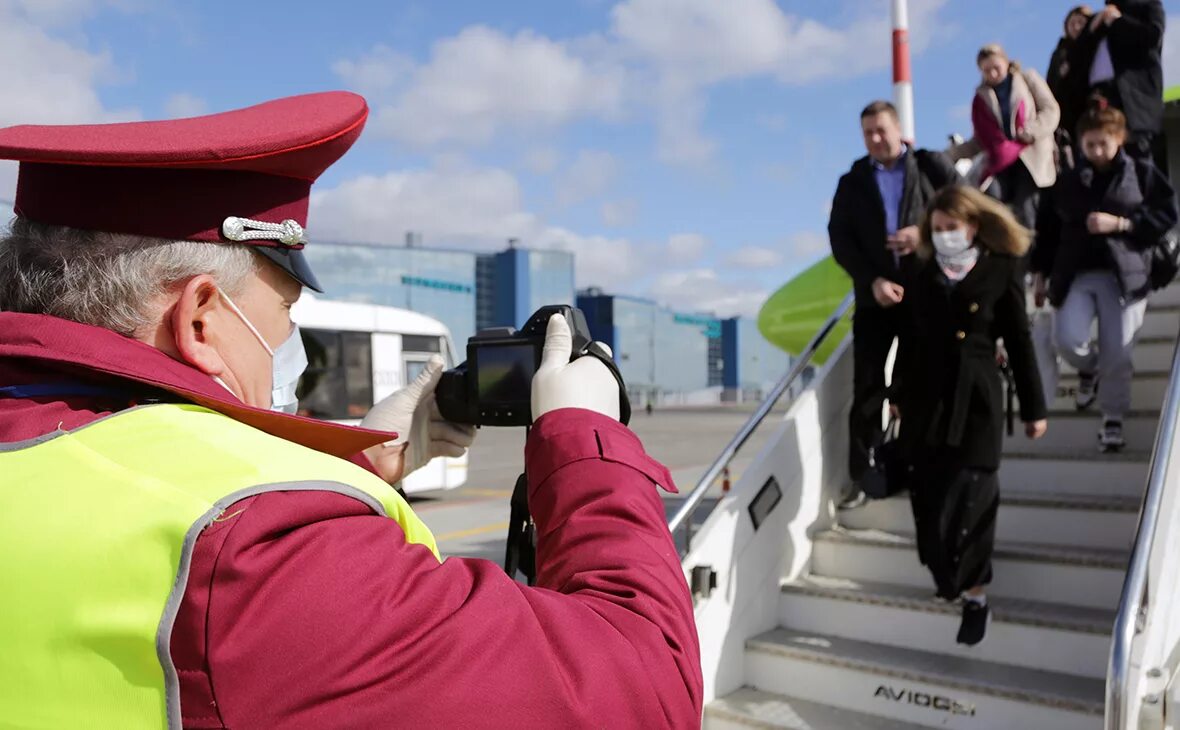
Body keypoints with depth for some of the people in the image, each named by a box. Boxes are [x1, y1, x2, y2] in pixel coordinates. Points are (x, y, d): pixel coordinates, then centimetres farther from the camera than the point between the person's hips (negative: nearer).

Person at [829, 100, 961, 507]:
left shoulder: (932, 167, 7)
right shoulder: (852, 182, 11)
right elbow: (840, 240, 2)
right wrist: (872, 281, -12)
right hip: (875, 297, 1)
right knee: (867, 389, -1)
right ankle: (861, 476, 4)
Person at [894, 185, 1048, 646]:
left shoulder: (1001, 272, -3)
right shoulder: (924, 276, 8)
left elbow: (1020, 344, -1)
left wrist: (1033, 407, 1)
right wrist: (900, 395, 16)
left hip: (976, 400, -4)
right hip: (927, 399, 4)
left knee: (969, 499, -3)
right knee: (929, 498, 6)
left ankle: (972, 593, 12)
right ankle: (951, 581, 24)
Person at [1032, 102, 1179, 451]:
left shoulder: (1143, 172, 4)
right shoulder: (1068, 181, 10)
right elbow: (1048, 228, 13)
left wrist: (1120, 223, -13)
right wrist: (1040, 273, 10)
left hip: (1124, 274, -2)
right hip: (1077, 275, 2)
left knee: (1117, 353, -3)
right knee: (1067, 339, -16)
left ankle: (1113, 419, 13)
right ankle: (1089, 370, 20)